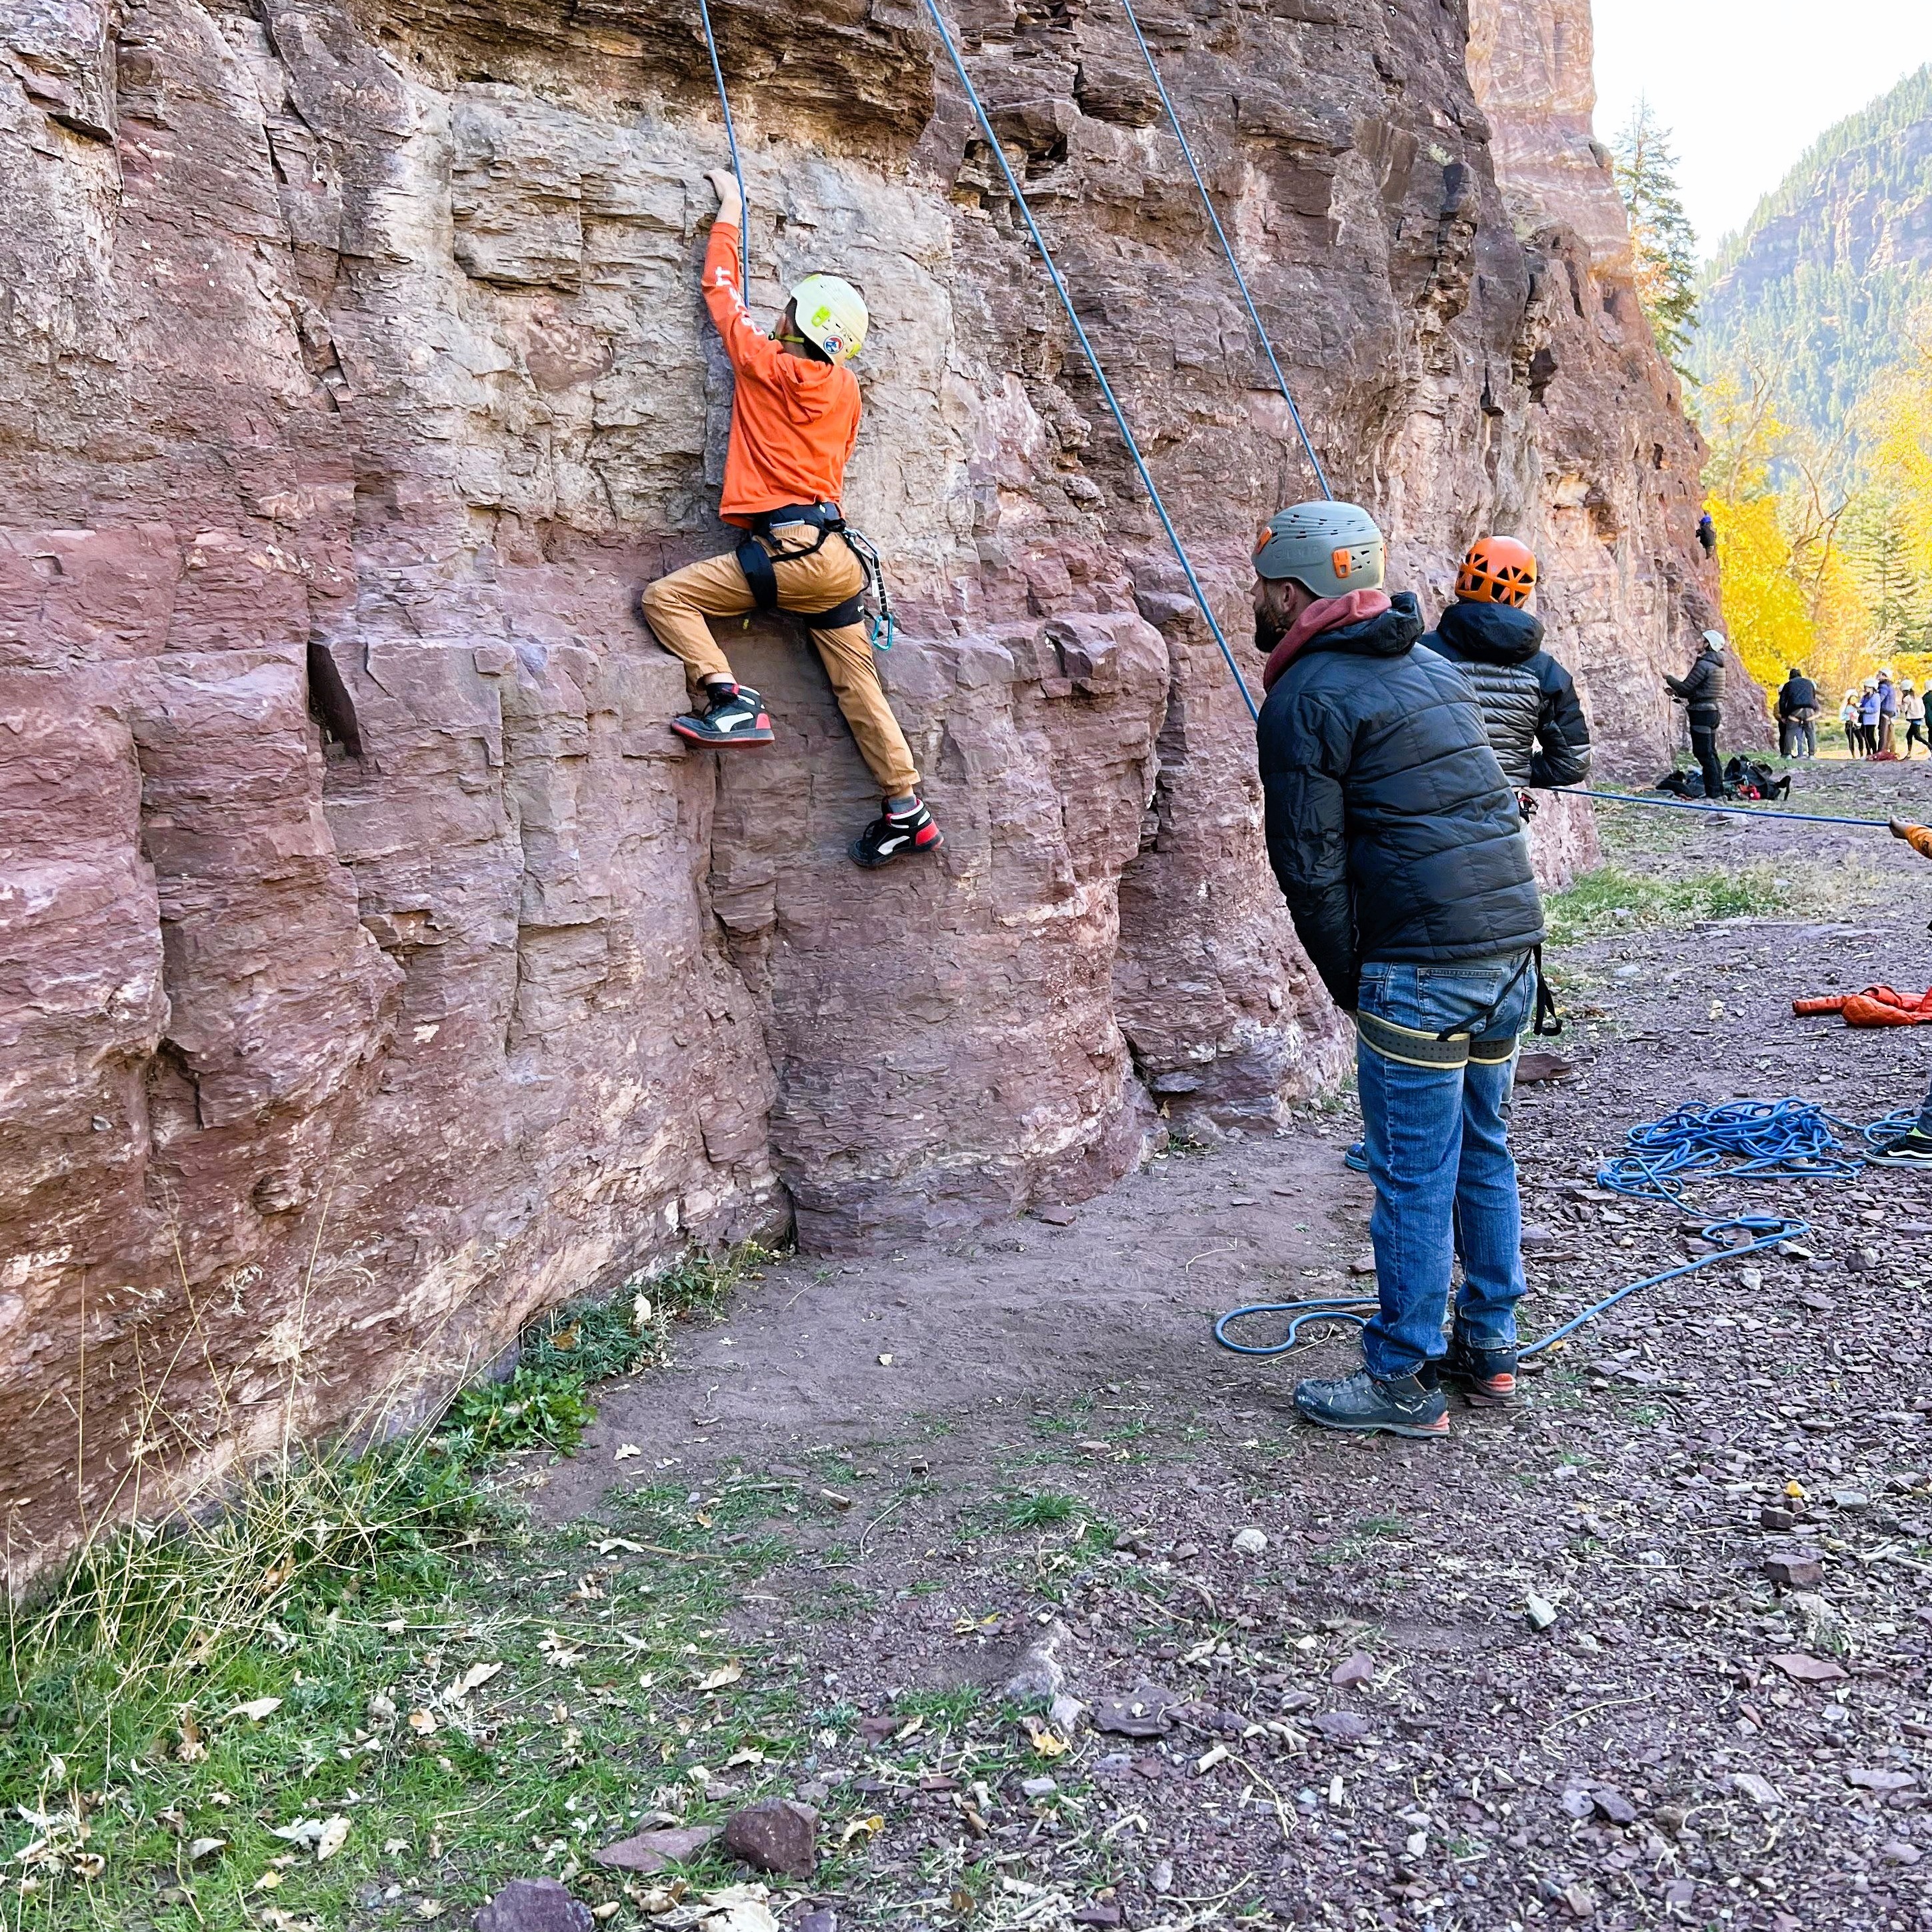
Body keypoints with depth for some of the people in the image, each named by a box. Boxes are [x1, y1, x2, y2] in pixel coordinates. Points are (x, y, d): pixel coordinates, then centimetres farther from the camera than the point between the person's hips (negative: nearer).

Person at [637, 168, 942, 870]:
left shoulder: (767, 364, -2)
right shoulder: (844, 388, 15)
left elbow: (722, 290, 11)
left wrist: (730, 210, 24)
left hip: (785, 552, -7)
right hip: (833, 553, 8)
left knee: (666, 597, -5)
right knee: (858, 683, 9)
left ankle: (731, 701, -20)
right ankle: (908, 811, 8)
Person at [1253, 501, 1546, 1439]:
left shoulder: (1305, 698, -8)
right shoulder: (1433, 667, 19)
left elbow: (1310, 867, -11)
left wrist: (1349, 982, 3)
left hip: (1423, 966, -9)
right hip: (1512, 943, 9)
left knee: (1414, 1175, 1)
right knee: (1481, 1152, 18)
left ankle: (1403, 1381, 12)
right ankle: (1487, 1347, 30)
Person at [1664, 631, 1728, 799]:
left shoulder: (1703, 665, -15)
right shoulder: (1717, 666, 16)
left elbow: (1685, 688, -14)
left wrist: (1670, 679, 3)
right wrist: (1676, 692, 20)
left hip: (1702, 713, -10)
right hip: (1715, 711, 10)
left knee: (1704, 753, -8)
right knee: (1710, 752, 14)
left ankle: (1713, 792, -11)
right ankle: (1719, 790, 16)